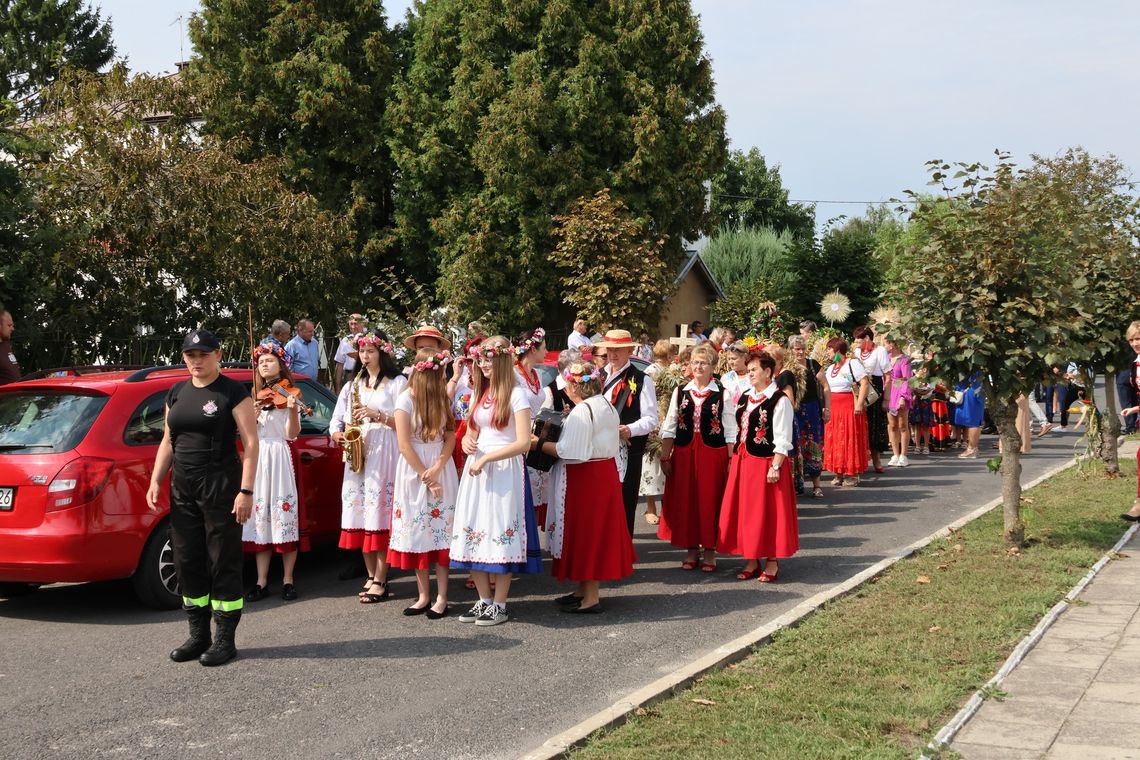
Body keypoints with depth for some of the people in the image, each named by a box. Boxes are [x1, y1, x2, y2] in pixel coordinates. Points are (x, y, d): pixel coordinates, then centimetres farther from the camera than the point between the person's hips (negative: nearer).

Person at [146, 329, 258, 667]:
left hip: (221, 486, -6)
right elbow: (168, 442, 19)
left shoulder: (232, 392, -5)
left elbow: (250, 443, -9)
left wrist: (246, 490, -16)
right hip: (182, 487, 6)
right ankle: (198, 636, 19)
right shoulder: (176, 393, 14)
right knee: (187, 563, 8)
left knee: (223, 563, -2)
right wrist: (155, 480, 7)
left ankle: (225, 639, 5)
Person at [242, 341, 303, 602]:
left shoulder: (288, 394, 2)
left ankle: (288, 580, 4)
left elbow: (291, 434, -7)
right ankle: (261, 582, 6)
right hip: (257, 458, 4)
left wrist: (292, 410, -23)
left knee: (284, 513, -4)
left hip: (280, 457, -4)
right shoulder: (254, 396, 14)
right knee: (260, 515, 2)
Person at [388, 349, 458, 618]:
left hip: (441, 468, 3)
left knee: (441, 529, -1)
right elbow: (405, 446, -10)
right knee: (416, 530, 2)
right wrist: (426, 477, -11)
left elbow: (450, 437, 1)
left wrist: (437, 469, -13)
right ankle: (423, 596, 10)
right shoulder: (406, 399, -7)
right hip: (414, 470, -2)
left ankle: (441, 598, 1)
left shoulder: (442, 397, 6)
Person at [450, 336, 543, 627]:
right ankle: (484, 600, 15)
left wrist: (486, 458, -16)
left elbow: (524, 443, -13)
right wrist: (466, 441, -1)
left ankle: (500, 605, 4)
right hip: (476, 470, 7)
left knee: (500, 534, -5)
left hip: (504, 470, -7)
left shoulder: (515, 395, -7)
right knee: (473, 533, 4)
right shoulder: (479, 394, 14)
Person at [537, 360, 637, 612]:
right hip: (605, 472, 9)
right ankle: (584, 589, 24)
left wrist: (539, 443, -14)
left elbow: (568, 451, -24)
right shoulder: (606, 406, 10)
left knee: (586, 532, -2)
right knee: (596, 532, 14)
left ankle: (590, 598, 4)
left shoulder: (581, 411, -19)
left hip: (585, 478, -9)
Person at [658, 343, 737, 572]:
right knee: (685, 501, 5)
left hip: (713, 454, -2)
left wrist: (731, 460, -6)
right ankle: (691, 550, 18)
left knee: (710, 501, 3)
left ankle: (710, 551, 14)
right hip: (684, 454, 2)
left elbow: (730, 431, -1)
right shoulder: (680, 392, 6)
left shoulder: (722, 394, -1)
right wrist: (665, 457, 2)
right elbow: (669, 428, 7)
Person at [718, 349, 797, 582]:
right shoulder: (745, 397, 12)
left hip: (766, 462, -7)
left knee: (767, 513, 1)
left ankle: (772, 563, 13)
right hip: (743, 461, 7)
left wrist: (775, 467, -19)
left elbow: (782, 440, -14)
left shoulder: (780, 401, -11)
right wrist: (734, 459, 10)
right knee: (745, 512, 10)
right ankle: (751, 561, 21)